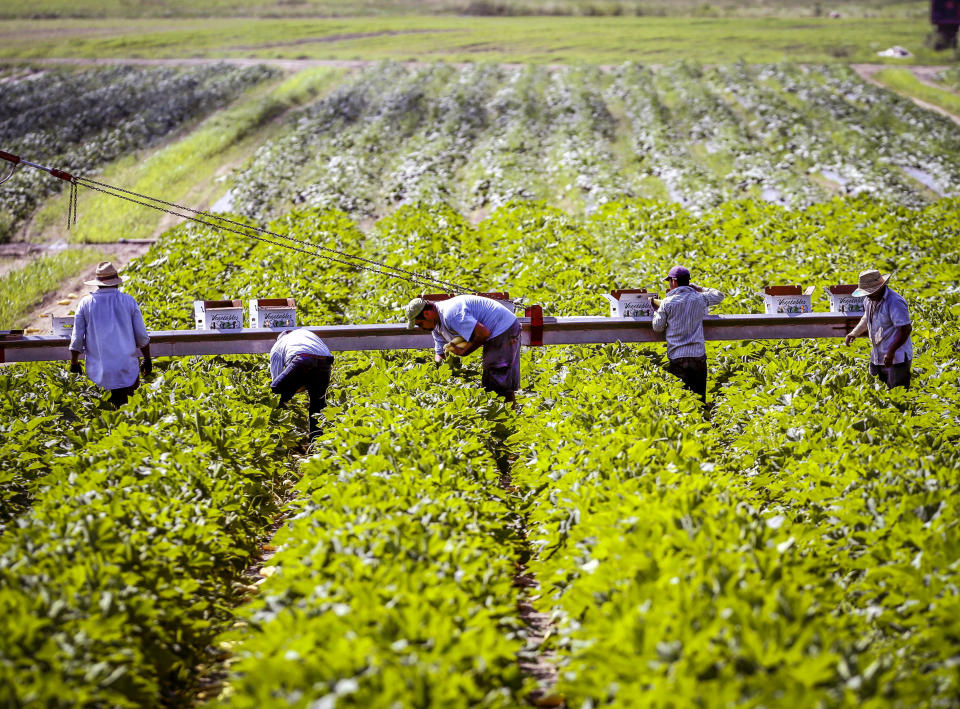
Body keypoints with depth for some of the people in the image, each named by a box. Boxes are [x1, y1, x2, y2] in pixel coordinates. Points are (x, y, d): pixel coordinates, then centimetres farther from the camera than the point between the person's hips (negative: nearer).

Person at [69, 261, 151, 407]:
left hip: (98, 370, 0)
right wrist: (147, 359, 20)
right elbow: (142, 336, 6)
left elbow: (77, 339, 3)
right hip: (126, 370, 0)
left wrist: (74, 363, 17)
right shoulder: (129, 301, 1)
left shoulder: (86, 303, 1)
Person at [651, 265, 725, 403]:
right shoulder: (700, 299, 2)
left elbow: (658, 327, 2)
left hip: (676, 357, -2)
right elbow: (719, 295, 21)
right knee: (699, 398, 8)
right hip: (698, 355, 2)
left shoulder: (667, 303, -5)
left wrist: (656, 310, 20)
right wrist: (697, 288, 20)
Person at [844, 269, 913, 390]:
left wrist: (891, 352, -27)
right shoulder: (870, 300, 7)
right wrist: (854, 333, 12)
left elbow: (906, 329, -23)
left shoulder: (894, 302, -22)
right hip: (878, 357, 9)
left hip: (896, 357, -9)